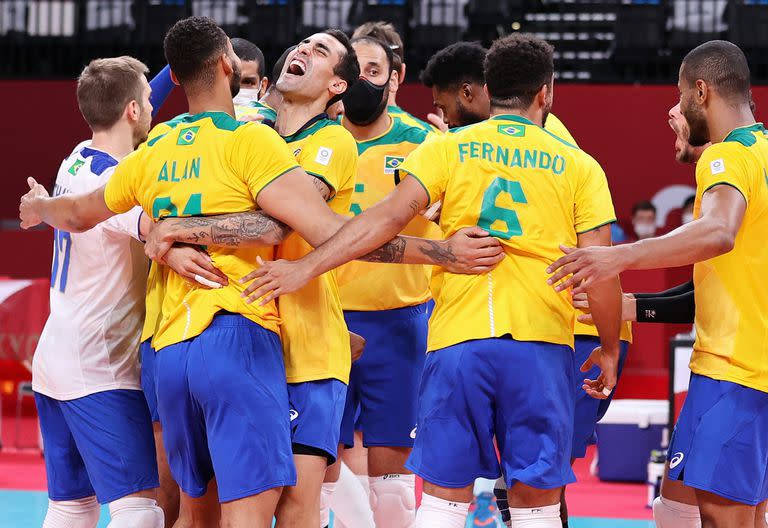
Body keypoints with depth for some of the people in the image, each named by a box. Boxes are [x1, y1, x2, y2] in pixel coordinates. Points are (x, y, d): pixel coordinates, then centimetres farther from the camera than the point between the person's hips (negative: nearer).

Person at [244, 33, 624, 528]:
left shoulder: (446, 149, 6)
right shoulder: (579, 166, 5)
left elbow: (389, 215, -7)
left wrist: (307, 266, -8)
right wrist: (609, 349, 14)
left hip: (457, 340, 1)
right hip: (541, 344, -1)